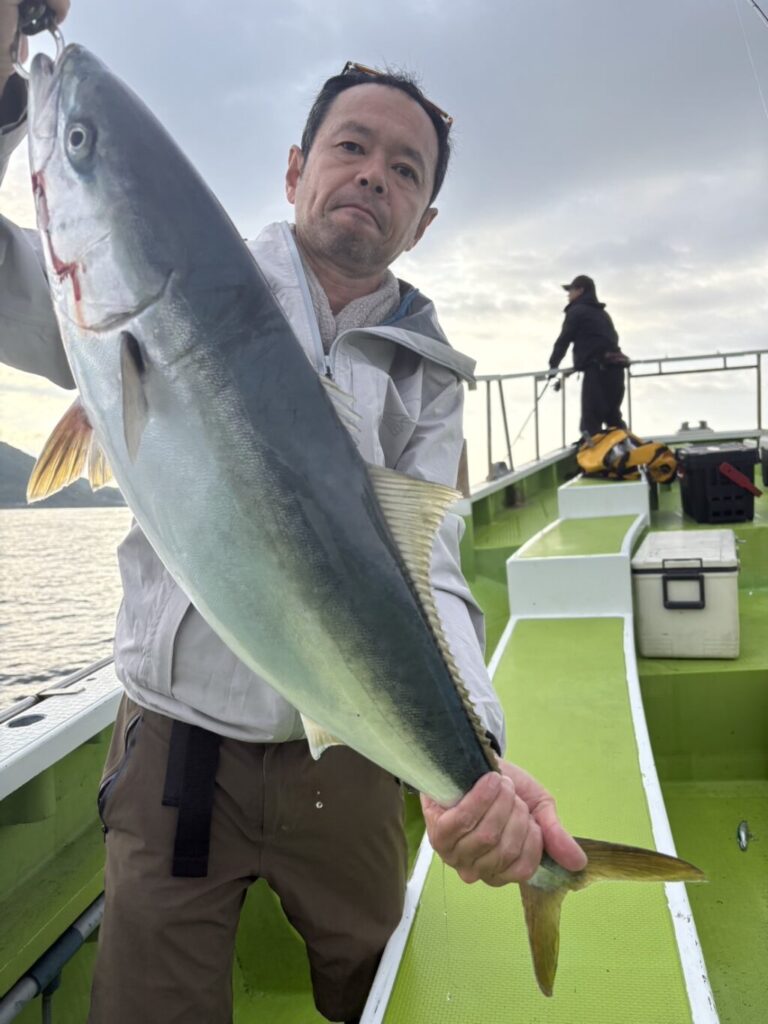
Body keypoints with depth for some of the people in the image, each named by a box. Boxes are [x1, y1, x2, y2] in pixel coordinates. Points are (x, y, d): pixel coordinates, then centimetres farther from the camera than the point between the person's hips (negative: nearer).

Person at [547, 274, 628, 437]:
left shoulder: (577, 311, 3)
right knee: (613, 417, 17)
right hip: (615, 366, 9)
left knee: (590, 423, -12)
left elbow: (564, 339, -1)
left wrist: (553, 365, 7)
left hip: (597, 368, -9)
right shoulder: (602, 313, 27)